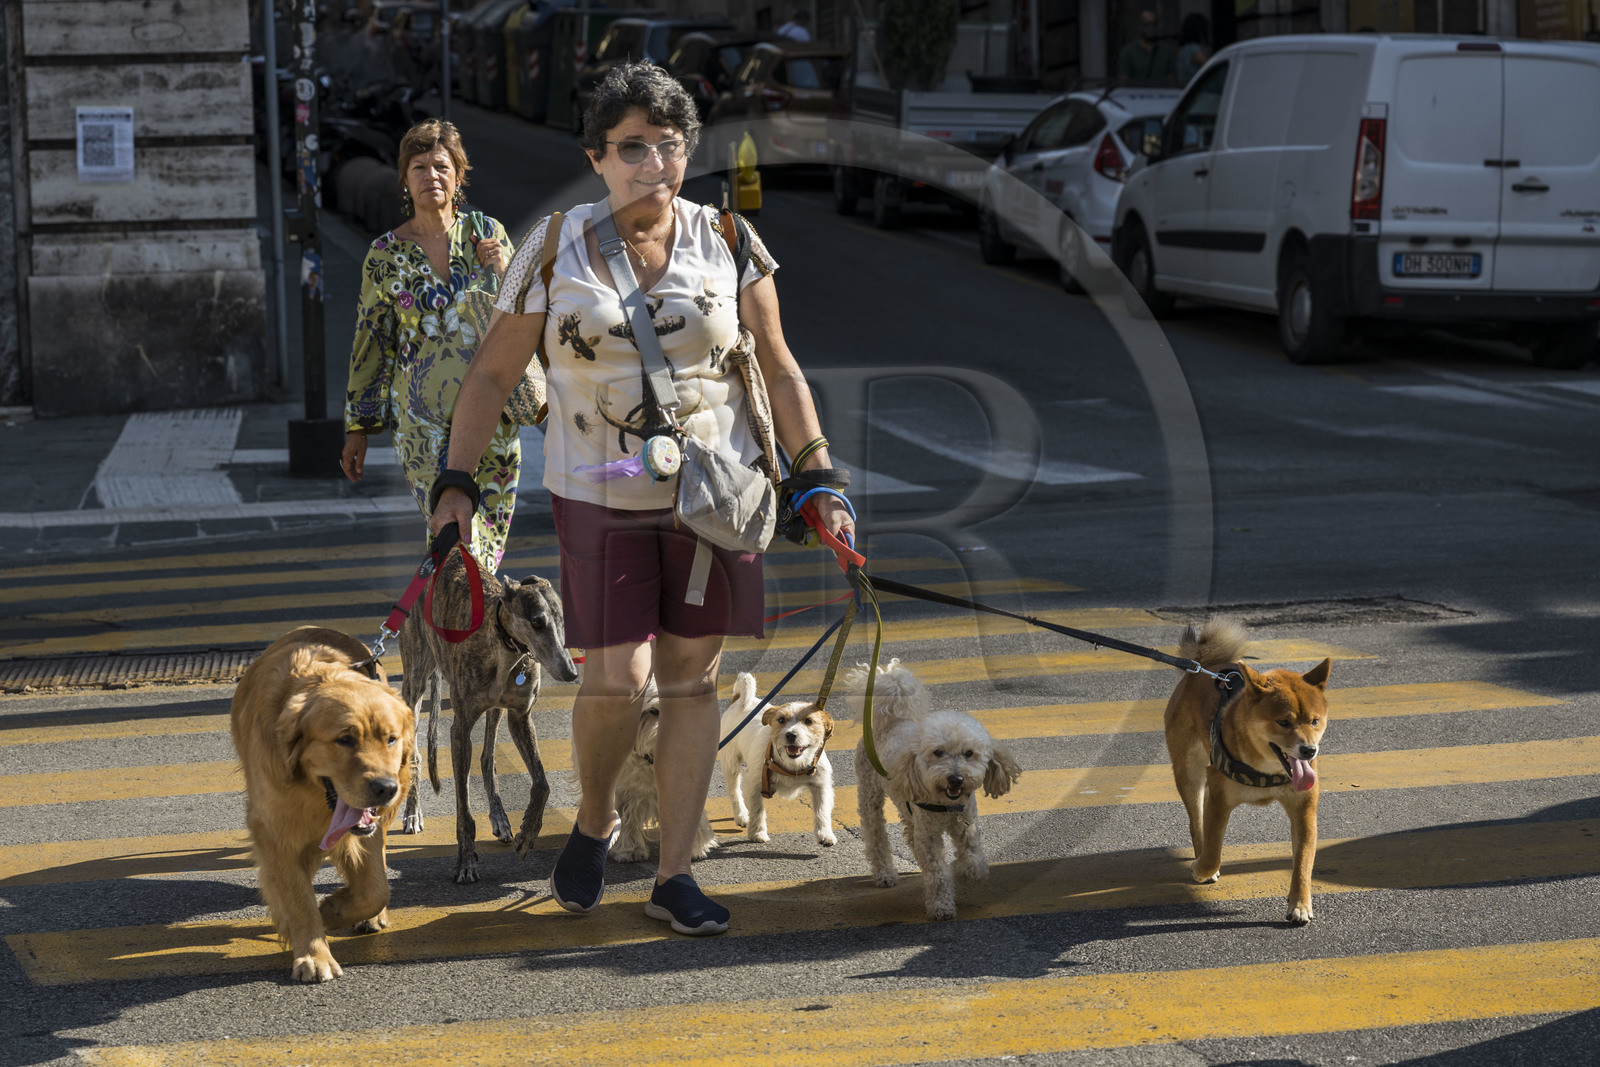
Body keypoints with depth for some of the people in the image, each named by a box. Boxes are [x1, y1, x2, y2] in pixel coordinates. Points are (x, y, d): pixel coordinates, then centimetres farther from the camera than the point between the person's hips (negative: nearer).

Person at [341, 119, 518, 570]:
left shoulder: (488, 233, 5)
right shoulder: (385, 255, 2)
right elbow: (370, 343, 8)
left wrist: (501, 274, -10)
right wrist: (357, 427, 9)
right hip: (422, 422, -2)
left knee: (490, 538, 8)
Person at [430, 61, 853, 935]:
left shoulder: (728, 242, -2)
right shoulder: (555, 251, -5)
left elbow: (779, 372, 4)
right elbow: (492, 375, 2)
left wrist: (819, 483, -1)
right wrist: (454, 485, -5)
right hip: (601, 497, -2)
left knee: (692, 677, 4)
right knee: (617, 681, -10)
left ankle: (673, 876, 12)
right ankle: (593, 819, 21)